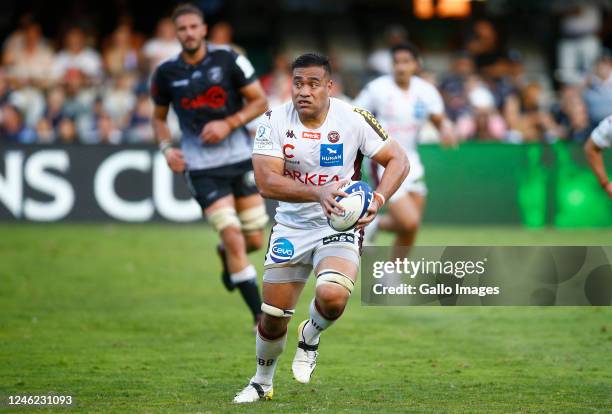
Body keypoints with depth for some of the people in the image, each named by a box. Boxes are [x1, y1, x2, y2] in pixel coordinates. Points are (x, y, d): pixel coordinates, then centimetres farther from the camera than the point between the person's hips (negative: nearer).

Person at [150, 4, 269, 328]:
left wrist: (228, 124, -15)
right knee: (234, 238, -13)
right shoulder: (166, 73, -2)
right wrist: (167, 148, -5)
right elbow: (159, 117, 13)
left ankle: (226, 255, 44)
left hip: (240, 158, 1)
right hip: (201, 167, -1)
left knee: (255, 241, 6)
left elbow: (260, 101, -1)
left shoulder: (228, 60, -5)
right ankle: (260, 316, -5)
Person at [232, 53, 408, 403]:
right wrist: (319, 193, -34)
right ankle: (262, 383, 35)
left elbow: (398, 160, -6)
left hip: (341, 227, -2)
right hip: (291, 227, 2)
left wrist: (377, 201, -24)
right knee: (273, 317, 6)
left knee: (332, 296, -30)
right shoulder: (274, 121, -10)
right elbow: (267, 181, -19)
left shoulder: (354, 120, -13)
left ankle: (311, 336, 7)